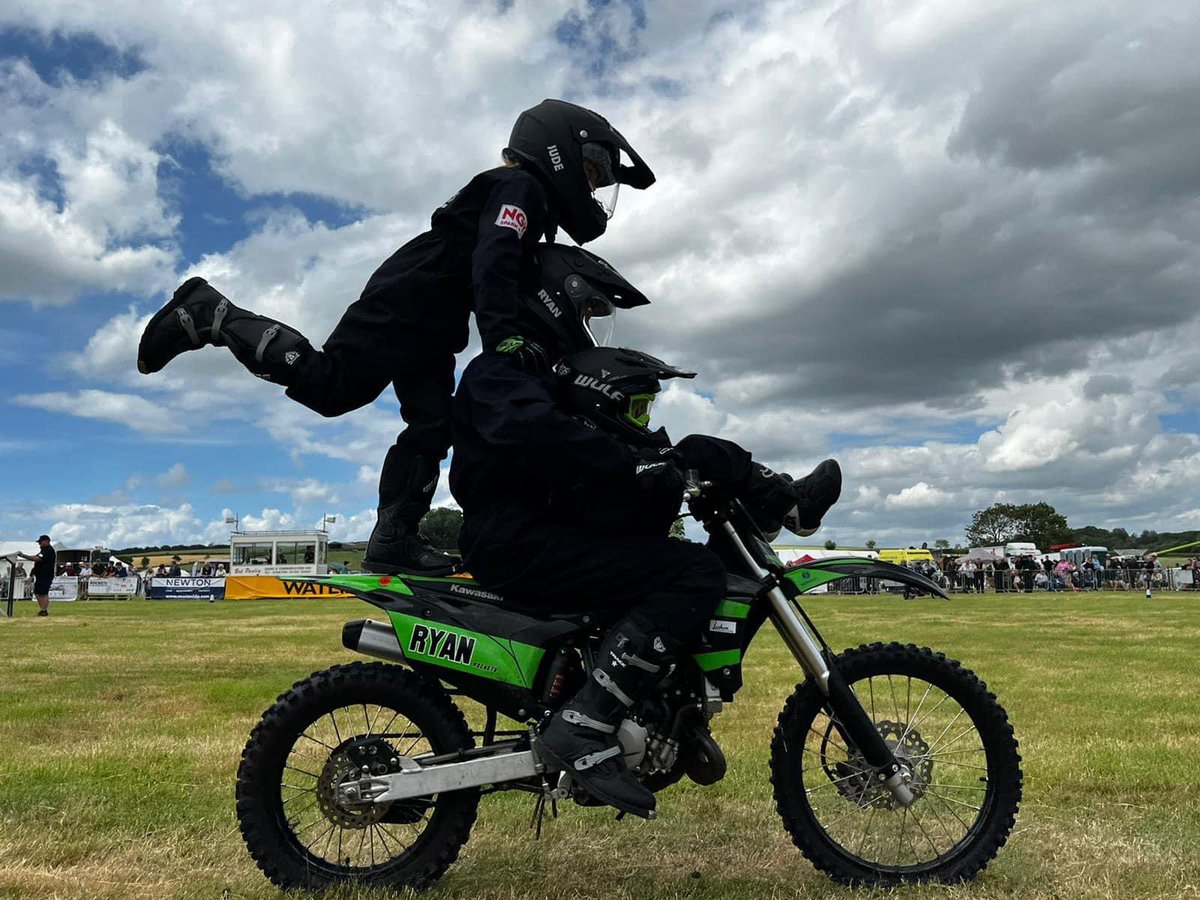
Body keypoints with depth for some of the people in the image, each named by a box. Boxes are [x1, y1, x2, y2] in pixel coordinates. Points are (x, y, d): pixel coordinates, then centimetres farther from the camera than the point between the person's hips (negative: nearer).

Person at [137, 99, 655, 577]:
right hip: (406, 307, -11)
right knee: (331, 384, -18)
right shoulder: (521, 187, -7)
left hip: (429, 329, 11)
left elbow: (531, 293, 28)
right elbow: (493, 260, -25)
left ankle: (394, 539, 3)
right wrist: (504, 337, -35)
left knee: (432, 428, 3)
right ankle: (212, 316, -5)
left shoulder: (533, 200, 25)